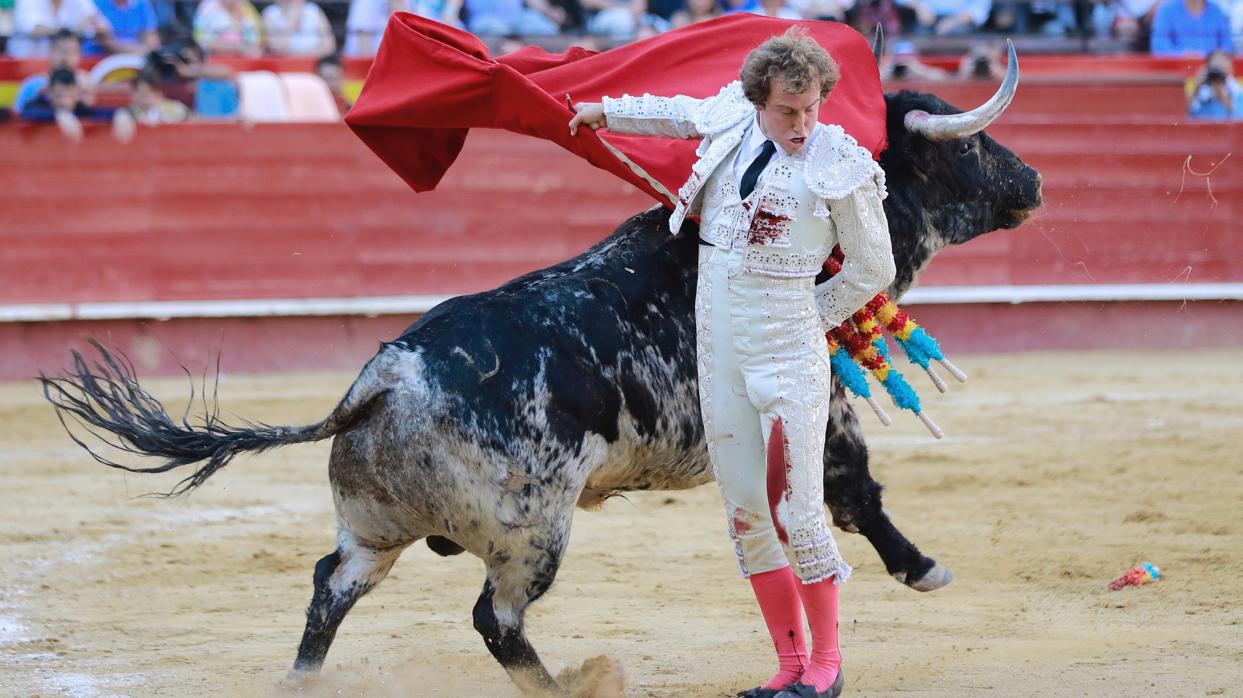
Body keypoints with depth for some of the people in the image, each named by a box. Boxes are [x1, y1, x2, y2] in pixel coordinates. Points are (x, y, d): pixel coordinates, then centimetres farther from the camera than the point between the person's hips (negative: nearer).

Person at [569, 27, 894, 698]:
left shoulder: (842, 167, -11)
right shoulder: (732, 119, 2)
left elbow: (873, 272, 0)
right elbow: (681, 114, 27)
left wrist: (808, 317, 4)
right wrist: (609, 111, 40)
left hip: (787, 350, -5)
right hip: (718, 344, 5)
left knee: (794, 510, -8)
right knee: (744, 511, 6)